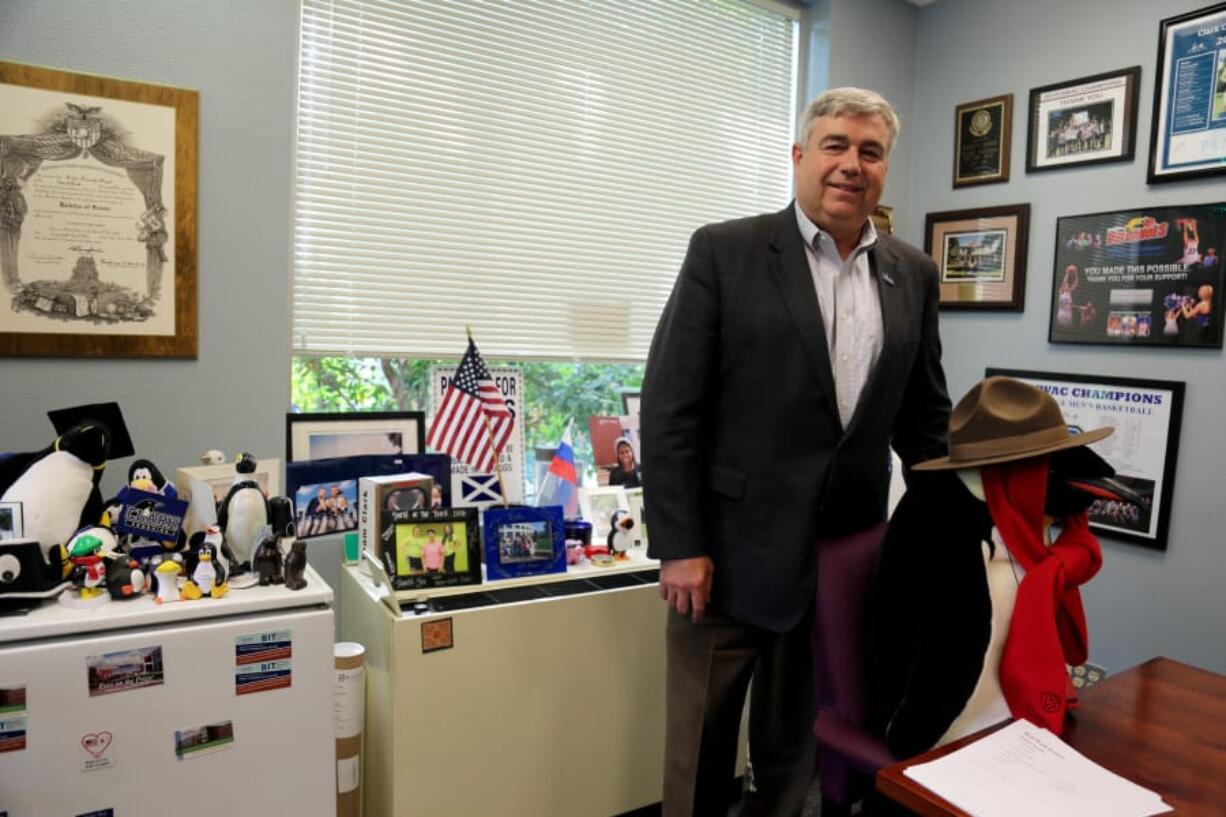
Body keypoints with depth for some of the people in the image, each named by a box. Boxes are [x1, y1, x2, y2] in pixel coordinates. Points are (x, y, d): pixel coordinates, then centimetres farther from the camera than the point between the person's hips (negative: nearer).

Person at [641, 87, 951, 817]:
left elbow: (925, 418, 13)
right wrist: (679, 546, -13)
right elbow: (669, 410, -9)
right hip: (732, 552, -3)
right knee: (701, 750, 12)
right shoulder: (723, 252, -6)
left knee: (798, 751, 20)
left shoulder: (914, 274, 7)